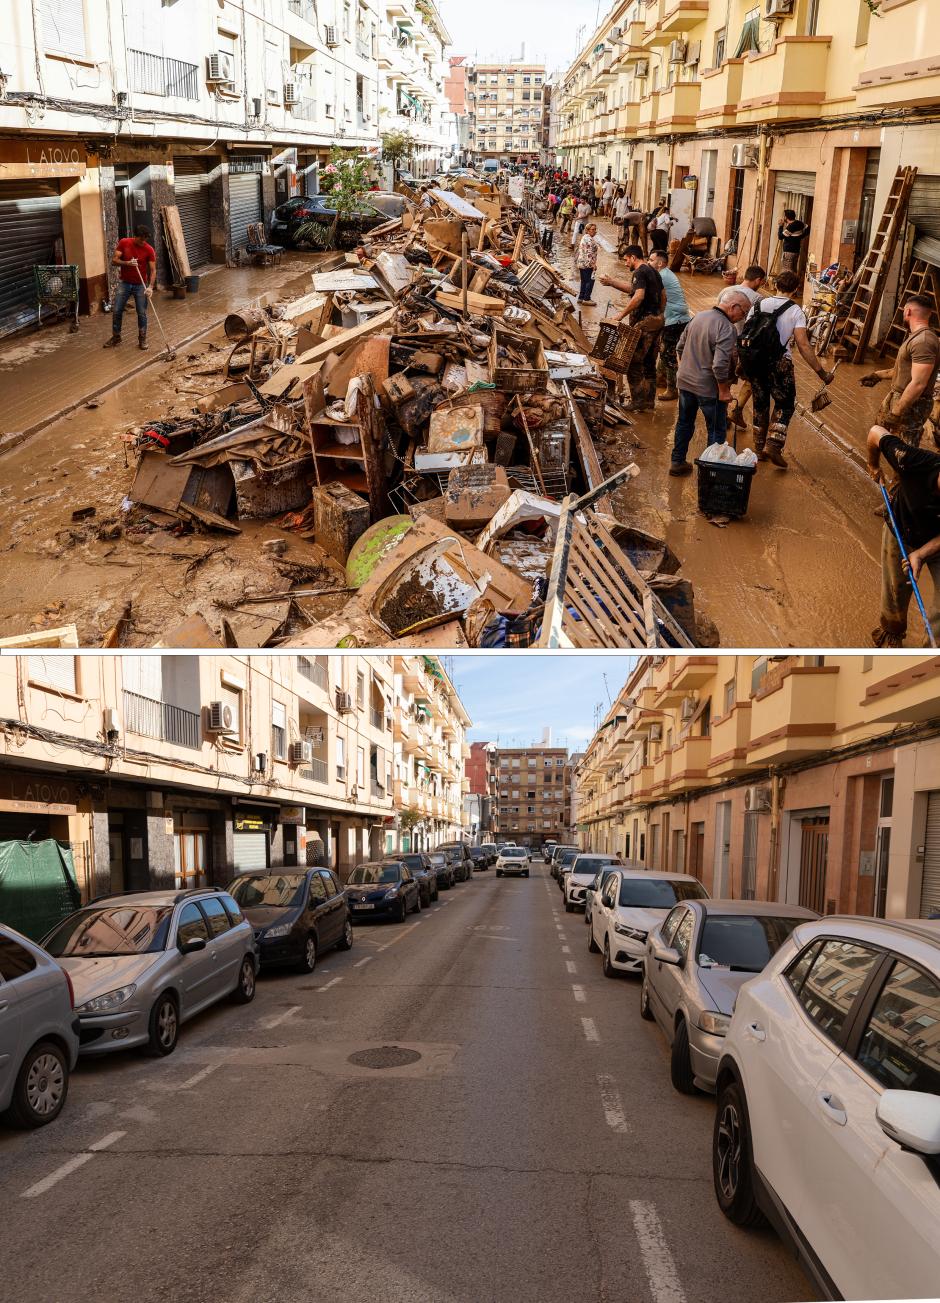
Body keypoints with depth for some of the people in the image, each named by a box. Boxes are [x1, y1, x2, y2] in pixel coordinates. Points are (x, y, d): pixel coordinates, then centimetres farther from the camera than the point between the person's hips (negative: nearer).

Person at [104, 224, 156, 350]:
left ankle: (142, 339, 14)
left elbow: (153, 270, -12)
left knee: (142, 313, 0)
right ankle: (116, 337, 17)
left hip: (140, 285, -1)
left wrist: (150, 287, -26)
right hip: (124, 283, 1)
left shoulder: (149, 250, -11)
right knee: (116, 311, 3)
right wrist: (127, 263, -27)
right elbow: (114, 261, -9)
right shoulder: (123, 243, -8)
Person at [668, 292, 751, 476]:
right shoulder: (726, 328, -22)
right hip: (708, 388, -7)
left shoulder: (698, 316, 3)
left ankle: (677, 462, 30)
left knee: (684, 423, 21)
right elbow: (720, 364, -28)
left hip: (685, 382, 7)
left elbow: (680, 346, 11)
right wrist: (724, 390, -17)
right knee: (717, 431, 8)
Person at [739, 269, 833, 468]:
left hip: (754, 362, 4)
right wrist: (822, 372, -10)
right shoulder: (795, 311, -7)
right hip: (779, 363, -4)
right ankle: (773, 446, -4)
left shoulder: (759, 305, 6)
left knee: (760, 404, 18)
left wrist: (743, 363, 19)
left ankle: (759, 450, 24)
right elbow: (803, 346, -13)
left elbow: (745, 335, 7)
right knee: (785, 405, 12)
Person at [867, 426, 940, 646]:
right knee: (896, 588, 21)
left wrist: (921, 554, -33)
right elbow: (876, 432, -22)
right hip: (901, 530, 0)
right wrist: (873, 467, -5)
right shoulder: (916, 462, -41)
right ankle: (891, 629, 50)